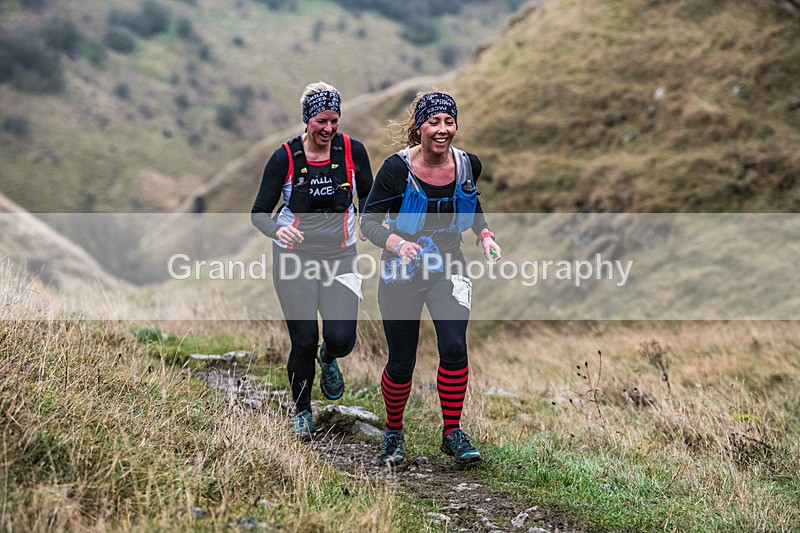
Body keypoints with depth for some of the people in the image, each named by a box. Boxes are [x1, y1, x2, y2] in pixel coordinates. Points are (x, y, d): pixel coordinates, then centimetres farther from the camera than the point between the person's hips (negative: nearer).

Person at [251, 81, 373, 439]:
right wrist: (277, 230, -30)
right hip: (295, 259, -1)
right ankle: (302, 411, 26)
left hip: (340, 258, 2)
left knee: (341, 338, -9)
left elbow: (368, 196, 9)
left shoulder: (353, 151, -6)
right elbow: (259, 212, -8)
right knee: (304, 342, -1)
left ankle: (328, 358, 31)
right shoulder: (284, 158, -11)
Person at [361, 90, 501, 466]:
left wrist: (484, 235, -1)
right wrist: (396, 243, -31)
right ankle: (393, 433, 31)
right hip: (401, 273, -2)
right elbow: (369, 221, -12)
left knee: (454, 346, -19)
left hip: (448, 268, 2)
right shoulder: (397, 168, -16)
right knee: (401, 362, 5)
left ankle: (452, 434, -4)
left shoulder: (468, 165, -5)